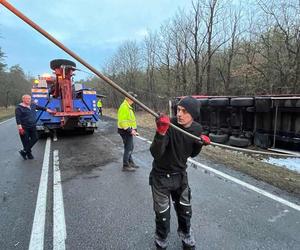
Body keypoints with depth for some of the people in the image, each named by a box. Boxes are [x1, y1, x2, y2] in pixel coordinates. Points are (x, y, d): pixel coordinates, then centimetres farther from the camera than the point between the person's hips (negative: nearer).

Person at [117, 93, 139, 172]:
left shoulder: (128, 107, 16)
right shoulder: (124, 107, -18)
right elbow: (123, 121, -25)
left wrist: (133, 129, 14)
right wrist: (130, 130, -24)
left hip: (129, 131, 10)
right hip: (126, 131, -10)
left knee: (130, 147, 20)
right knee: (128, 148, -2)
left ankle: (130, 162, 34)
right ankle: (125, 166, 10)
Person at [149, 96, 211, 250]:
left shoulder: (197, 129, -8)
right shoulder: (169, 125, -25)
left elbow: (192, 154, 5)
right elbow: (155, 153, -34)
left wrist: (201, 143, -14)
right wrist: (160, 133, -50)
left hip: (180, 175, 5)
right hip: (161, 177, -4)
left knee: (185, 211, 22)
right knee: (162, 215, 13)